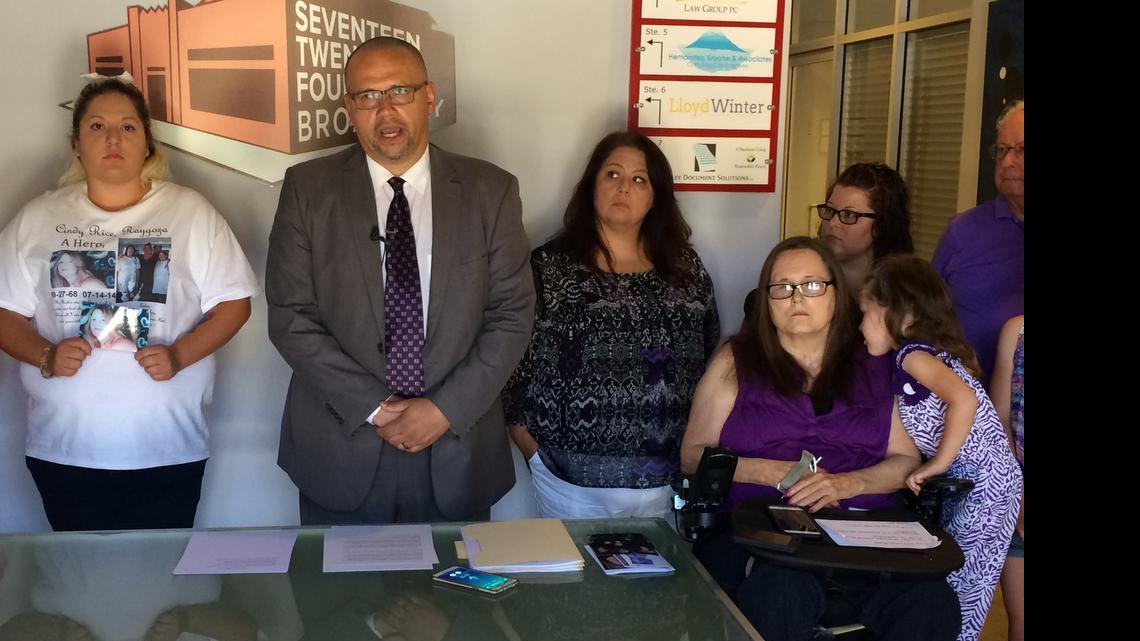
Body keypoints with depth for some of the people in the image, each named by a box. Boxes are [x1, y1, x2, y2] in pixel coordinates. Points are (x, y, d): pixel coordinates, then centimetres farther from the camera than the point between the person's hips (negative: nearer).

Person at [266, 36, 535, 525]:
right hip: (340, 452, 0)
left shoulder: (491, 191, 0)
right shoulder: (308, 189, -1)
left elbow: (513, 315, -2)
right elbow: (290, 316, -5)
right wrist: (373, 407, -12)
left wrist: (447, 409, -12)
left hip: (457, 453, 0)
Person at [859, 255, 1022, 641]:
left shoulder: (914, 354, -16)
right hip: (962, 481, 9)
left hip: (985, 482, -9)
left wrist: (938, 463, -25)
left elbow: (964, 399, -31)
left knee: (962, 583, -4)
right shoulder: (909, 358, 12)